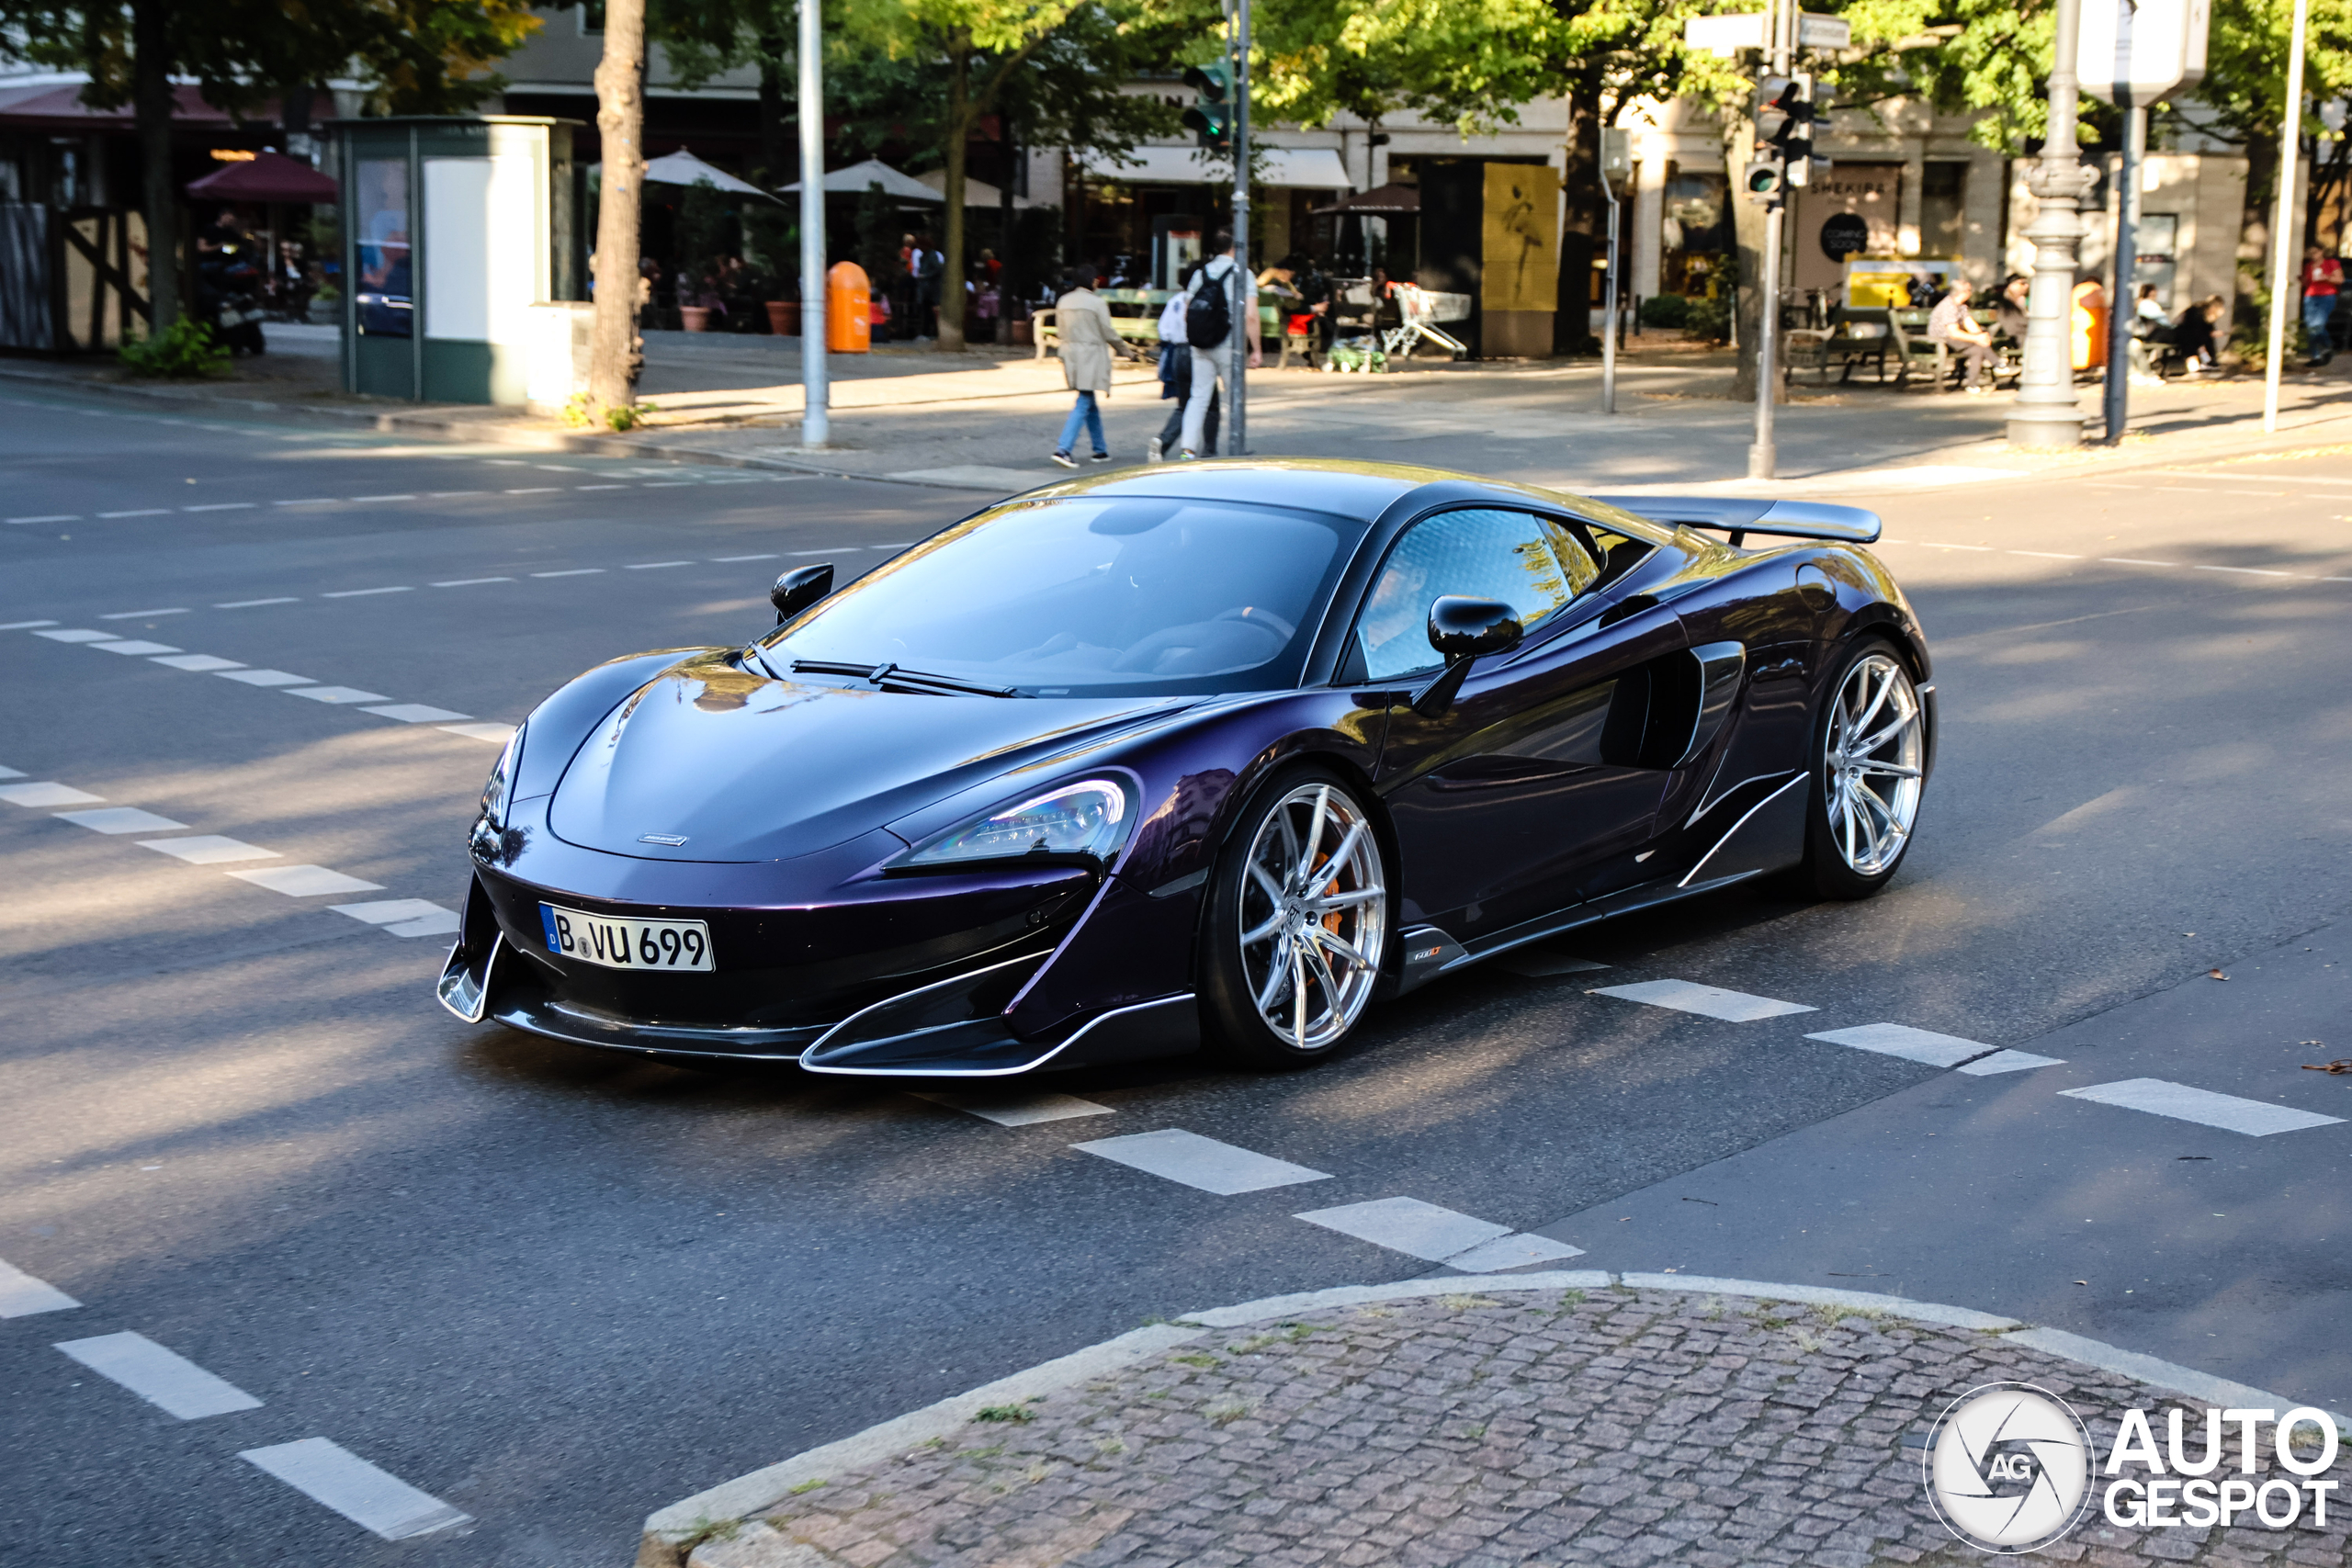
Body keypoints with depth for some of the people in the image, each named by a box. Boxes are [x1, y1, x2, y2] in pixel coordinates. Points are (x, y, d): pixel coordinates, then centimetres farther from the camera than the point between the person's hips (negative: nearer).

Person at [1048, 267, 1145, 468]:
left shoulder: (1063, 302, 7)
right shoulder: (1096, 303, -10)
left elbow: (1060, 330, 12)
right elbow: (1109, 334, -8)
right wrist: (1129, 353, 5)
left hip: (1070, 356, 7)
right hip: (1091, 357, -7)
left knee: (1091, 403, 17)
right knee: (1083, 404, -8)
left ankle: (1100, 450, 22)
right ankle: (1063, 449, -20)